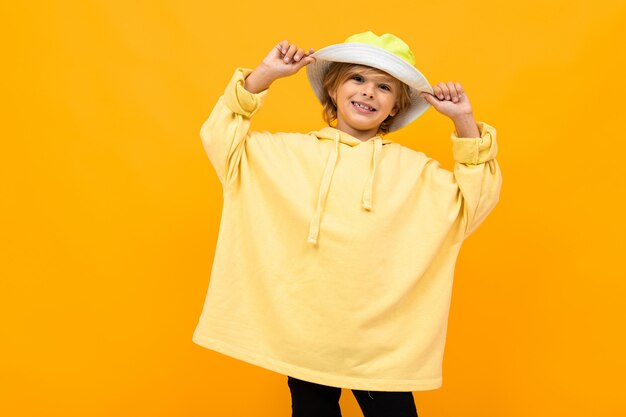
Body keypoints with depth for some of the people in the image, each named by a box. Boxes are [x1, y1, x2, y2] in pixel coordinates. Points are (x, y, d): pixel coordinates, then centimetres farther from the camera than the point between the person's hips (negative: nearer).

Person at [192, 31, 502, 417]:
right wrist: (263, 76, -7)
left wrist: (465, 123, -4)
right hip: (303, 338, 0)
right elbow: (221, 138, 1)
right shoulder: (289, 152, 2)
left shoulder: (412, 168, 4)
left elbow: (477, 197, 4)